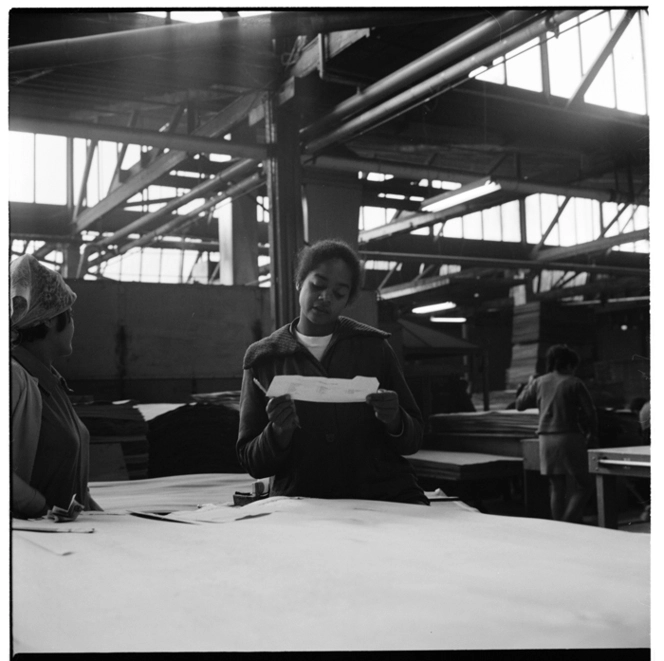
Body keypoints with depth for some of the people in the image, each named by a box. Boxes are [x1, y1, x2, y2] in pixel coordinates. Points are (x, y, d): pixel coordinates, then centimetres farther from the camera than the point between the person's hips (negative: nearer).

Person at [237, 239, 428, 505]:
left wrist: (394, 421, -13)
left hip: (385, 494, -1)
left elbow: (413, 440, 9)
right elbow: (251, 463, 5)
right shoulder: (263, 360, 5)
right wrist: (279, 432, -15)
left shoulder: (373, 346, 7)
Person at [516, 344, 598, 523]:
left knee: (556, 488, 12)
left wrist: (529, 386, 31)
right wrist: (592, 435, 10)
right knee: (582, 486, 3)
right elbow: (590, 411, -5)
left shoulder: (539, 382, 7)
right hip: (569, 437, -5)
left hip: (546, 439, 5)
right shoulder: (574, 383, -4)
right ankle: (568, 524, -12)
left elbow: (520, 404, 15)